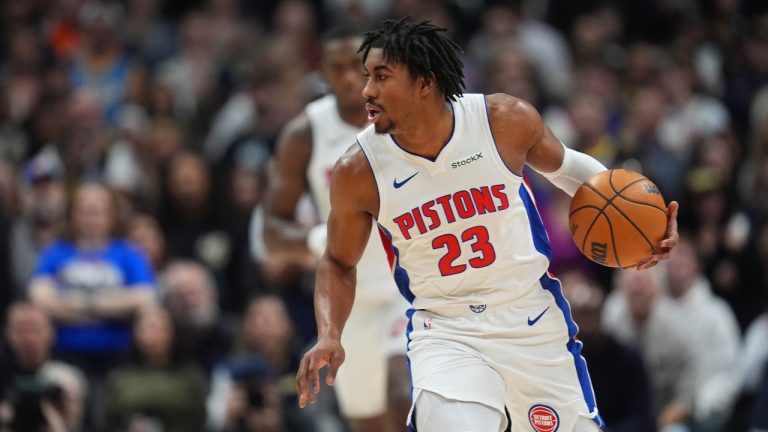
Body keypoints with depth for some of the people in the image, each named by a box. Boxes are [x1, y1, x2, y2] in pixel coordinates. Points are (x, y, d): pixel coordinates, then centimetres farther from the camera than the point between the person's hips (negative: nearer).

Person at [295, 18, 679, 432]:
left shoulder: (507, 120, -14)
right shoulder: (357, 172, -14)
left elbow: (563, 166, 9)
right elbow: (338, 263, 3)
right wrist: (328, 337, -13)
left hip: (534, 319, 2)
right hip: (445, 332, -2)